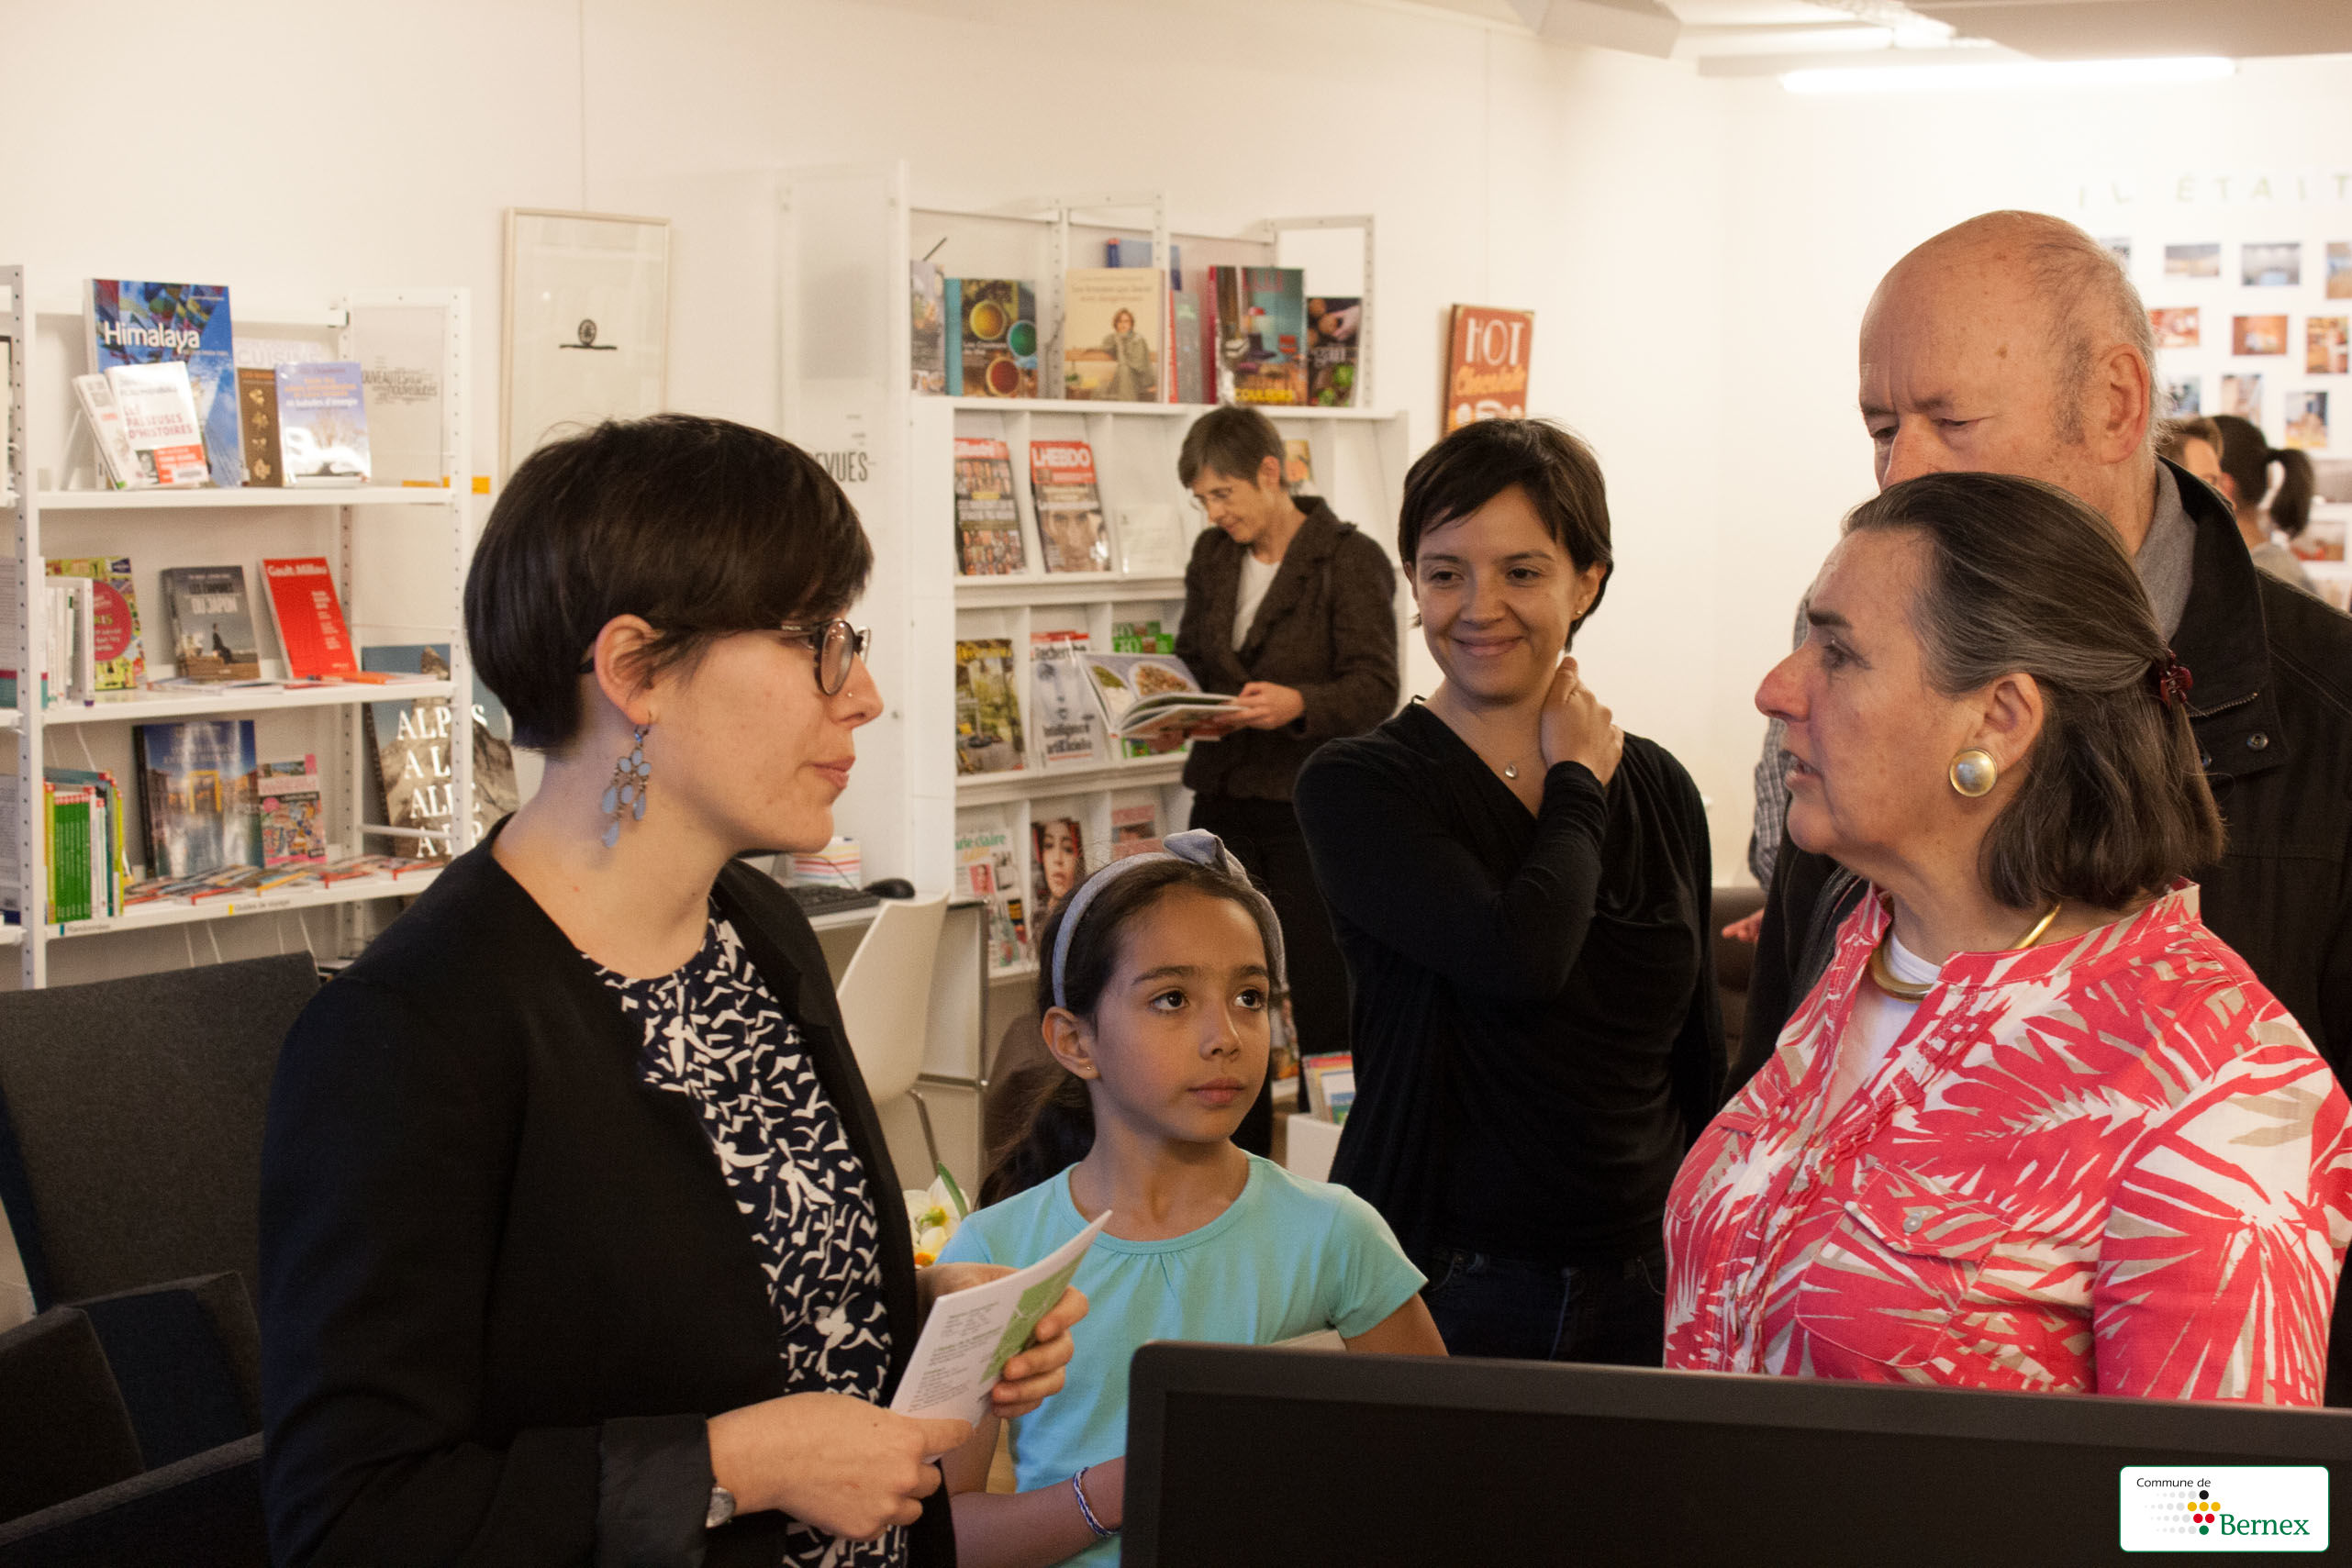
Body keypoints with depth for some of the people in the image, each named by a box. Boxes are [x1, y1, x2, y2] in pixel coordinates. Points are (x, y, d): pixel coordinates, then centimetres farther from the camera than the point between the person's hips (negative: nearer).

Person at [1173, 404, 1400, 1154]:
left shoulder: (1352, 560, -8)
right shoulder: (1213, 555, 11)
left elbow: (1375, 690, -13)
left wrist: (1298, 705, -31)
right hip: (1224, 797, 6)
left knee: (1324, 1006, -3)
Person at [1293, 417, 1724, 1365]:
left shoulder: (1656, 788, 6)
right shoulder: (1355, 787, -9)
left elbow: (1698, 1063, 13)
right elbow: (1520, 958, -25)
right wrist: (1575, 787, -9)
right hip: (1442, 1287, -4)